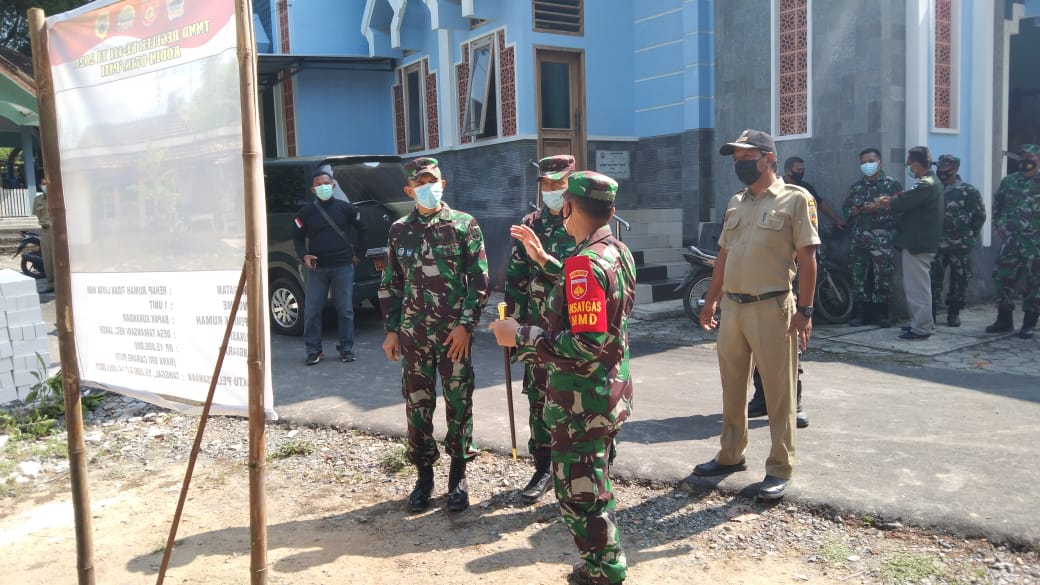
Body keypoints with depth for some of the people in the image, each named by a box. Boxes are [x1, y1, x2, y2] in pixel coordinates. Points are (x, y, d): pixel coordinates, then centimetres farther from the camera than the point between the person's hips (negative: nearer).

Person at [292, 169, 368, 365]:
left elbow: (363, 231, 13)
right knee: (311, 311, 0)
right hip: (316, 268, 1)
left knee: (345, 310, 4)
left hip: (343, 267, -1)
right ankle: (313, 350, 12)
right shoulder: (306, 212, 5)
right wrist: (304, 256, -5)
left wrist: (358, 255, 10)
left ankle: (346, 348, 16)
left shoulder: (345, 208, 4)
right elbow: (297, 237, 12)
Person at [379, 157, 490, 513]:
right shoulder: (399, 231, 8)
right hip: (413, 333, 3)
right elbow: (390, 284, 12)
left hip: (455, 333, -2)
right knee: (417, 405, 7)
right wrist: (391, 330, 7)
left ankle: (458, 475, 20)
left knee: (459, 404, 5)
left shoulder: (464, 225, -1)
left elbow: (479, 280, -3)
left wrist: (466, 325, -10)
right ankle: (424, 475, 22)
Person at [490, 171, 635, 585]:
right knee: (595, 486, 23)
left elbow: (586, 344, -29)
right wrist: (545, 260, 20)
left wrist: (520, 337, -21)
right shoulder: (617, 251, 5)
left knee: (578, 496, 5)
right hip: (609, 394, 10)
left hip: (582, 403, -10)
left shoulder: (585, 262, -24)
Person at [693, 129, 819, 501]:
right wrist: (711, 301, 17)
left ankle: (780, 469, 13)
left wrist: (804, 310, -14)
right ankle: (731, 455, 29)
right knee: (732, 388, 15)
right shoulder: (736, 203, 14)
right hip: (732, 307, 7)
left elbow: (806, 258, -9)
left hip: (771, 308, -6)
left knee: (778, 394, 2)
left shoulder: (795, 199, -5)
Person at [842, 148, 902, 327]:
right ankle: (862, 312, 14)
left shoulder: (892, 184, 1)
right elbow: (846, 207, 16)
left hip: (881, 238, -4)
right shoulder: (857, 186, 16)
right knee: (858, 275, 6)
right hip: (858, 237, 5)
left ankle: (882, 313, 7)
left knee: (882, 276, -4)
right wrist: (853, 211, -5)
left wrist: (878, 209, -17)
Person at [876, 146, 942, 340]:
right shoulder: (930, 181, 16)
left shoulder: (925, 185, -19)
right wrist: (892, 201, -2)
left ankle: (921, 328, 0)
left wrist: (888, 202, -2)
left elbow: (900, 204, -23)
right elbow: (909, 202, 13)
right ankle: (921, 323, 26)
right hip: (918, 242, 11)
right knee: (916, 285, 18)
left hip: (917, 244, -11)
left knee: (917, 286, -5)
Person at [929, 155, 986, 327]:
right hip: (936, 244, 2)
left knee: (958, 281, 6)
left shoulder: (968, 191, -3)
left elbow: (980, 216, 3)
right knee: (933, 280, -2)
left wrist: (968, 235, 4)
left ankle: (954, 314, 17)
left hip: (960, 246, -2)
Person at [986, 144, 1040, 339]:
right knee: (1003, 277, 5)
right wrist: (998, 224, 12)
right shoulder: (1009, 181, 8)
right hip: (1011, 239, 4)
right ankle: (1004, 319, 16)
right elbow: (997, 203, 21)